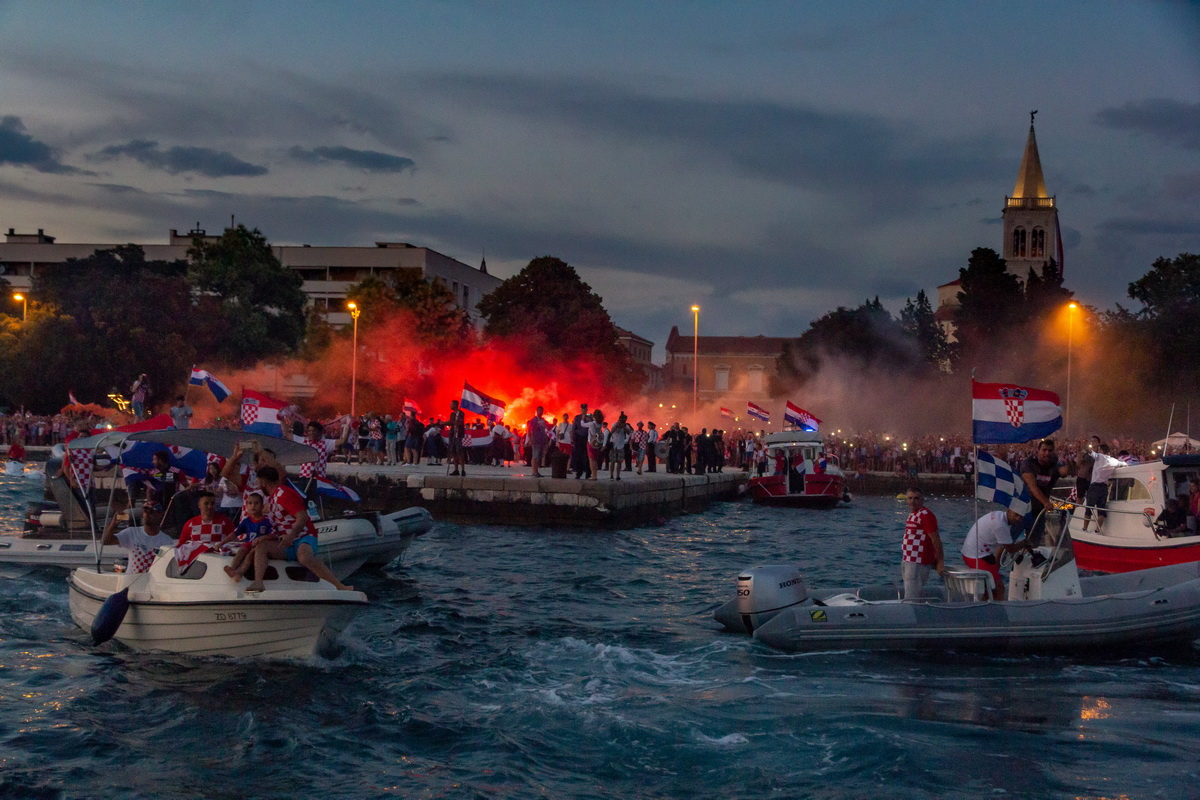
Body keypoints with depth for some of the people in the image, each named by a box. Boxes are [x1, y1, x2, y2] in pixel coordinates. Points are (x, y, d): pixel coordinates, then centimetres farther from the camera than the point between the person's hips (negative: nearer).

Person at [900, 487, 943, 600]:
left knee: (911, 599, -13)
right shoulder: (912, 514, 18)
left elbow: (935, 539, -15)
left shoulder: (926, 515, -12)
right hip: (907, 561, 10)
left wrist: (940, 562, -15)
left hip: (918, 563, -10)